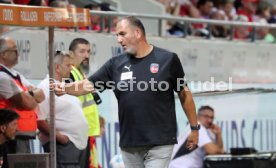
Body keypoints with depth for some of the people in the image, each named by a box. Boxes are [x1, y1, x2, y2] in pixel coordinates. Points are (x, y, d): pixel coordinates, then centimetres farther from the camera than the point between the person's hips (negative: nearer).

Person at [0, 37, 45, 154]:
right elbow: (28, 103, -17)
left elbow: (41, 96, 10)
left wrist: (30, 94, -10)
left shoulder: (16, 75, 17)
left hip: (23, 136, 10)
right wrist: (34, 96, 4)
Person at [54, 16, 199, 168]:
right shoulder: (116, 64, 7)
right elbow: (88, 84, 4)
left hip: (159, 142, -4)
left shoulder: (167, 59, -2)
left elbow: (184, 94, 4)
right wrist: (64, 88, -15)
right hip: (129, 144, 4)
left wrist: (194, 128, 6)